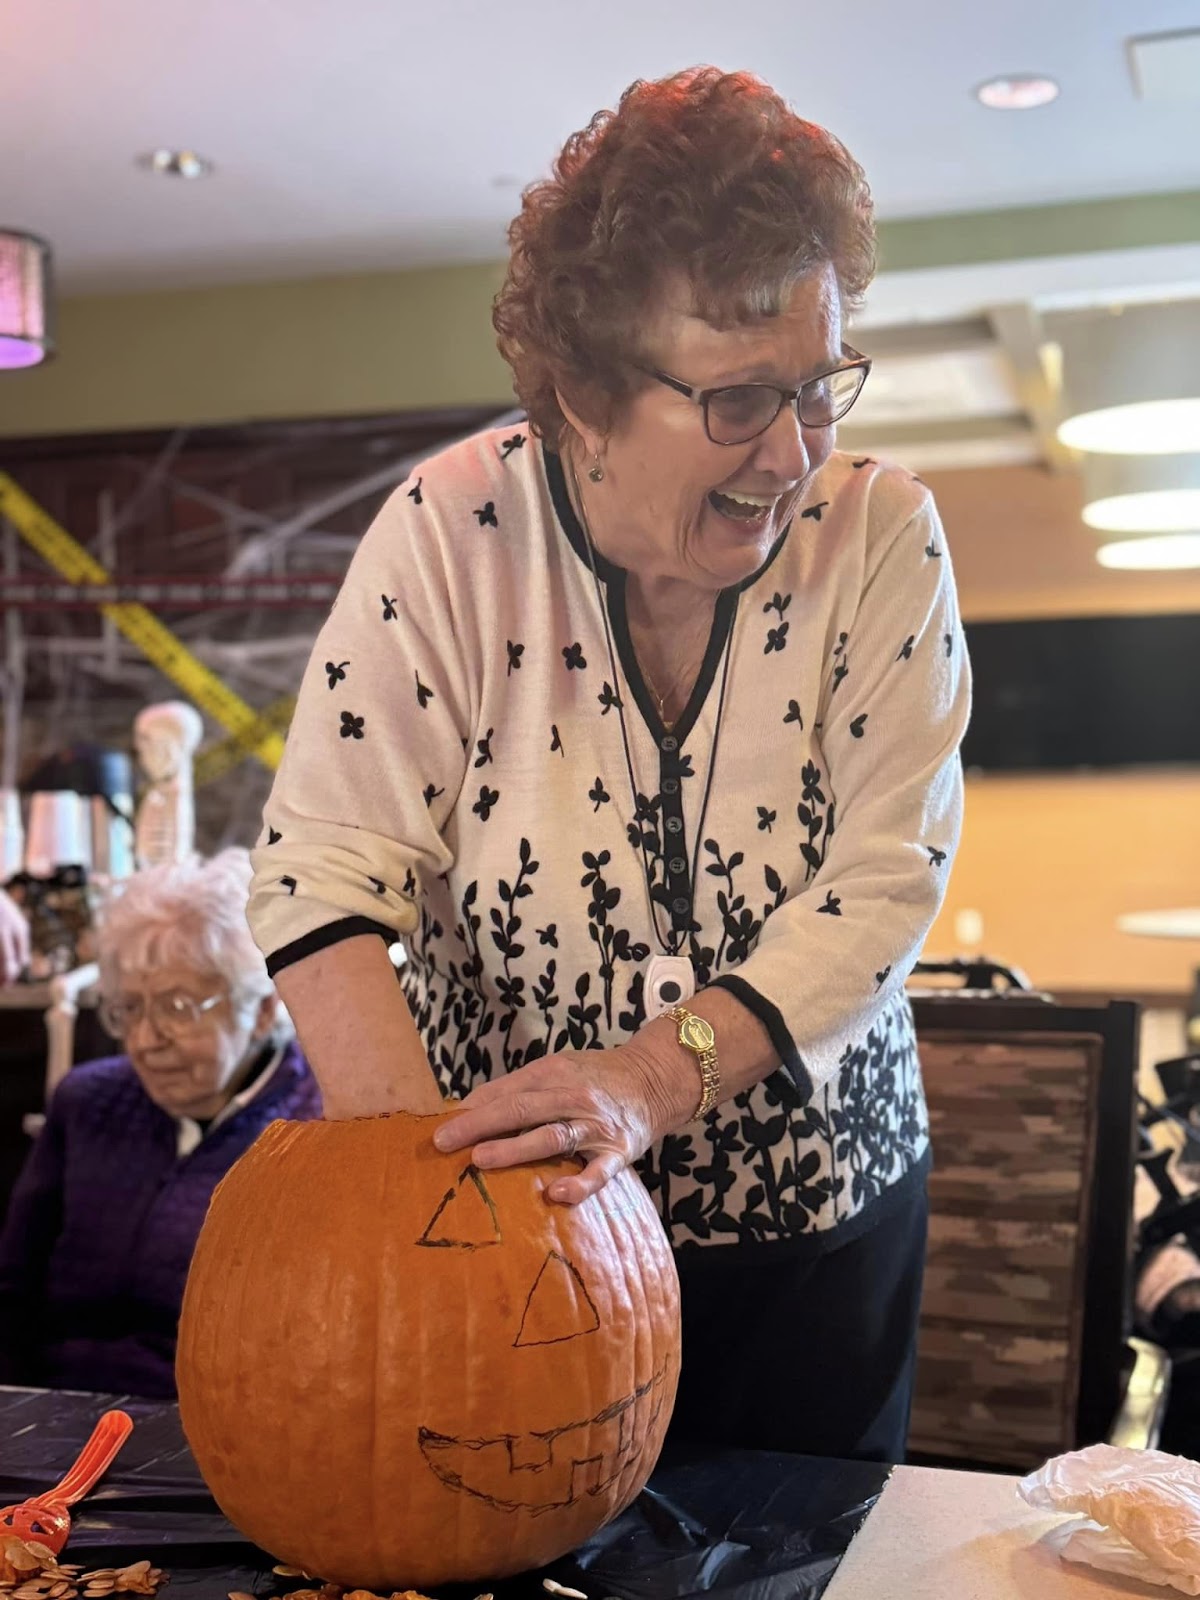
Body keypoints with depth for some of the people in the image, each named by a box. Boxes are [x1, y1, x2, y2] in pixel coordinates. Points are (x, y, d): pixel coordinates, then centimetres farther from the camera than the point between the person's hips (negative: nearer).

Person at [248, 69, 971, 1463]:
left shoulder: (880, 537, -11)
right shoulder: (452, 532, -14)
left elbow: (889, 879, -16)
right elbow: (322, 878, -16)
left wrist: (654, 1077, -30)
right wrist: (428, 1183, -29)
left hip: (815, 1234, 1)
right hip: (512, 1234, -1)